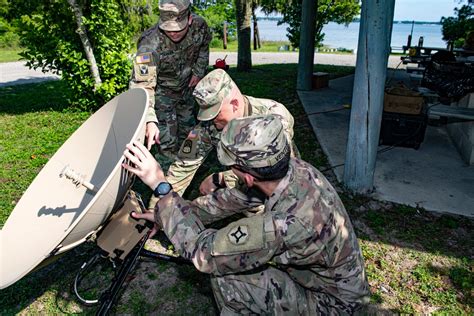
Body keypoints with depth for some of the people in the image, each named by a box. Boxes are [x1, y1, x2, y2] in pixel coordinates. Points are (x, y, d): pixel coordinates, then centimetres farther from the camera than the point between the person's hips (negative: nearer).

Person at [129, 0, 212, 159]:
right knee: (168, 142, -7)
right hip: (162, 91, -5)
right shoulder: (150, 45, -38)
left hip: (186, 87, 5)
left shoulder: (199, 25, -23)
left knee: (189, 131, 21)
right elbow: (141, 85, -42)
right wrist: (150, 120, -53)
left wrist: (198, 72, -2)